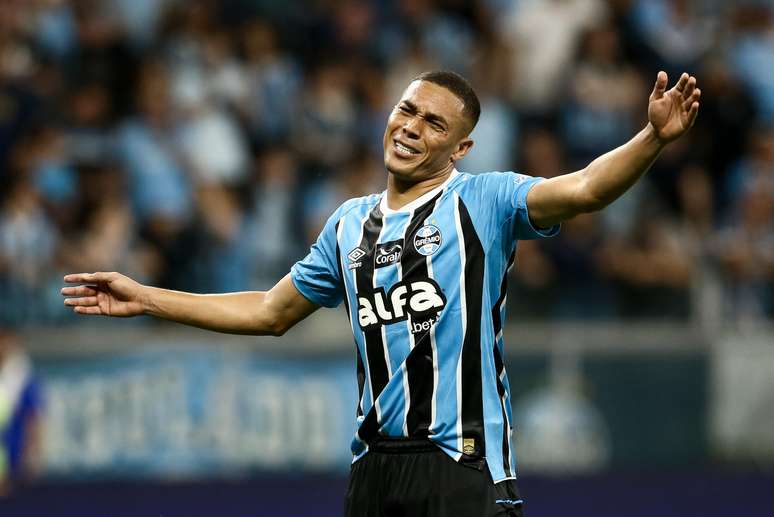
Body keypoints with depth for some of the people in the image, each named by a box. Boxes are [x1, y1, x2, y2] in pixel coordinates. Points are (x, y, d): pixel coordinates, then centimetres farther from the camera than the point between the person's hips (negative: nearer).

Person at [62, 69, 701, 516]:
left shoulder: (483, 200, -2)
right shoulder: (349, 224, 17)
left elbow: (582, 190, -18)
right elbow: (271, 311, 27)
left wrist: (653, 139, -37)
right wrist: (145, 298, 28)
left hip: (464, 466, -6)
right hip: (375, 464, 6)